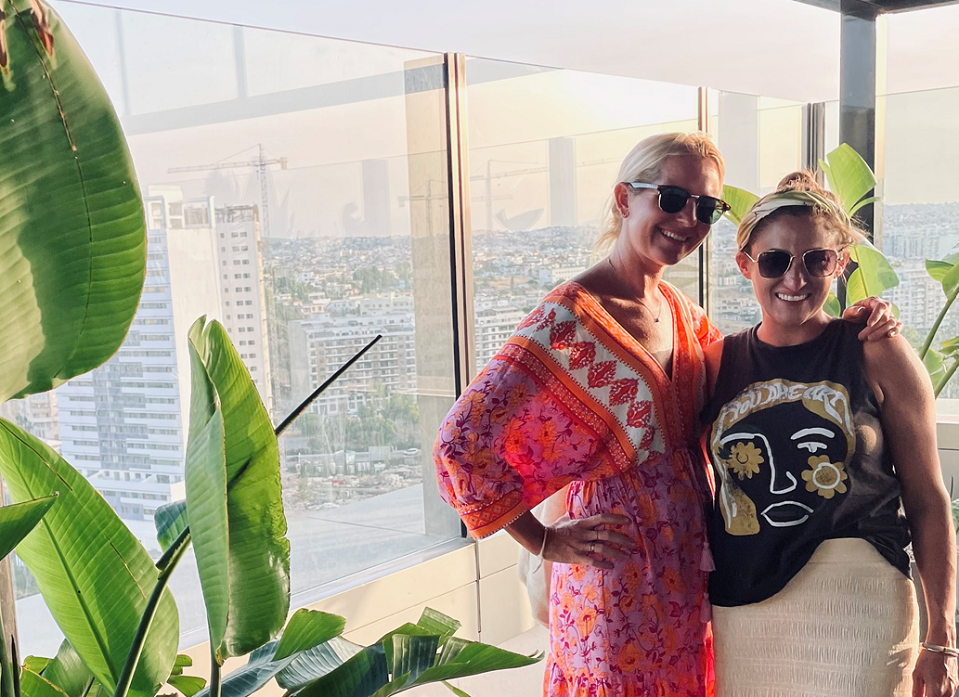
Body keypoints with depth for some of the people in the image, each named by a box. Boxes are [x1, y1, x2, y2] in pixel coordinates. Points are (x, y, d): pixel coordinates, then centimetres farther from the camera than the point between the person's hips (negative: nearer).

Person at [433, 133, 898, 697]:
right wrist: (544, 541, -15)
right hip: (620, 581, -7)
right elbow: (461, 443, -22)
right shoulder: (572, 320, -19)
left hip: (689, 569, 7)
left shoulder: (681, 311, 5)